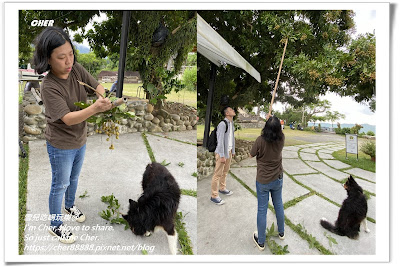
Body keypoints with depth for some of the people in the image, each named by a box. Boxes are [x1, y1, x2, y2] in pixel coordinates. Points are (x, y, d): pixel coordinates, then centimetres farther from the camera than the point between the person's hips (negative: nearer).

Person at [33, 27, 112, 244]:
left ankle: (70, 205, 54)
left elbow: (97, 86, -11)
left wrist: (108, 98, -34)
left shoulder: (76, 69, -9)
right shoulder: (48, 87, -27)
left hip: (80, 140, 6)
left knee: (74, 178, 27)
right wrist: (95, 108, -48)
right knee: (60, 185, 13)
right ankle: (56, 225, 36)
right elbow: (68, 119, -32)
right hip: (61, 146, -6)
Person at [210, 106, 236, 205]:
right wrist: (222, 156, -21)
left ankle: (222, 188, 37)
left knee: (225, 172, 20)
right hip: (222, 152, -9)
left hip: (229, 151, 9)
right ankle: (214, 196, 6)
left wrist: (233, 151, 16)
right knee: (218, 174, -3)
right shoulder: (222, 124, -19)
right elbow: (220, 141, -21)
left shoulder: (231, 124, 9)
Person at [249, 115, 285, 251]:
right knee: (278, 205, 24)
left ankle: (261, 242, 24)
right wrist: (275, 122, 18)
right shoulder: (281, 139, -14)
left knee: (262, 209, 8)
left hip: (263, 181, -4)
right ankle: (281, 232, 45)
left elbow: (251, 155, -9)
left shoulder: (260, 140, -26)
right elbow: (279, 131, 11)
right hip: (278, 179, 4)